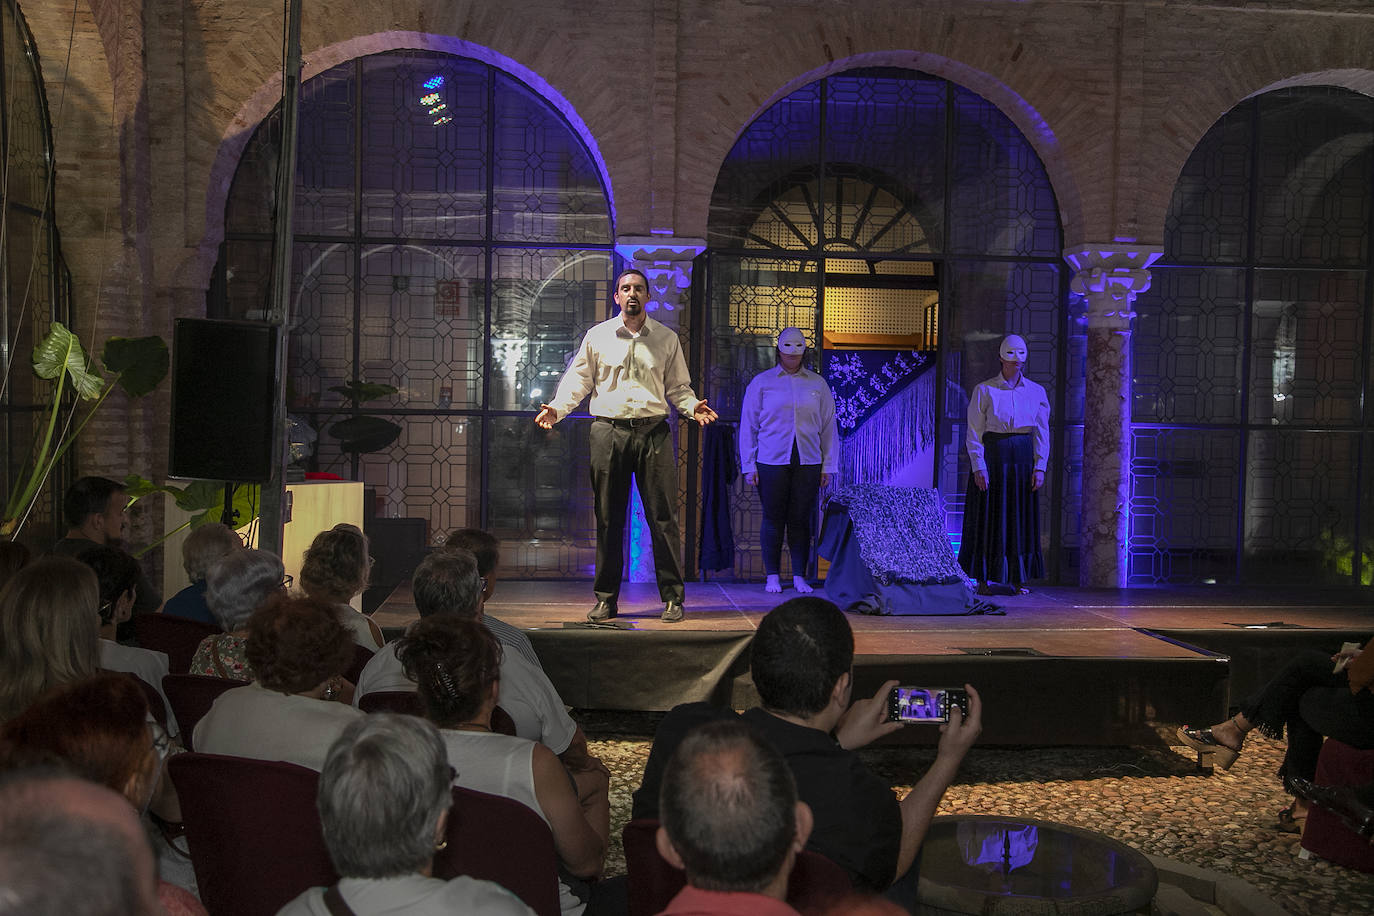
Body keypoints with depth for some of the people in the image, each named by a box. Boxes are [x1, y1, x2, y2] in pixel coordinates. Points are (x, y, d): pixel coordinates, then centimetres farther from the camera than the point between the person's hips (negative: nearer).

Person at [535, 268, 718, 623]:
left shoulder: (667, 338, 10)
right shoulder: (597, 337, 9)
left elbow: (677, 386, 13)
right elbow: (578, 380, 9)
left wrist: (693, 406, -6)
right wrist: (557, 408, -7)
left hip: (654, 431, 0)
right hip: (609, 430, 0)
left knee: (663, 516, -2)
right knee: (608, 518, 4)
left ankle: (672, 597, 8)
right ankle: (606, 598, 14)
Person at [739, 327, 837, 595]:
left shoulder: (817, 384, 11)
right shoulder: (761, 382, 6)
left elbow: (828, 426, 13)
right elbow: (748, 425, 6)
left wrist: (828, 465, 8)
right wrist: (749, 466, 1)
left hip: (808, 462, 1)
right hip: (771, 462, -1)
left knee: (801, 520, 2)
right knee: (773, 519, 1)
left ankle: (799, 576, 11)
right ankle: (772, 576, 11)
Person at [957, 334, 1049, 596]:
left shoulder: (1036, 392, 8)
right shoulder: (985, 390, -1)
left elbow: (1042, 433, 6)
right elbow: (974, 432, -4)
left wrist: (1040, 467, -3)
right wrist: (978, 466, -12)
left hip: (1023, 457, 3)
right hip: (992, 455, -3)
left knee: (1021, 517, 5)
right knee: (989, 516, -2)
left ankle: (1016, 579, 12)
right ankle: (984, 580, 3)